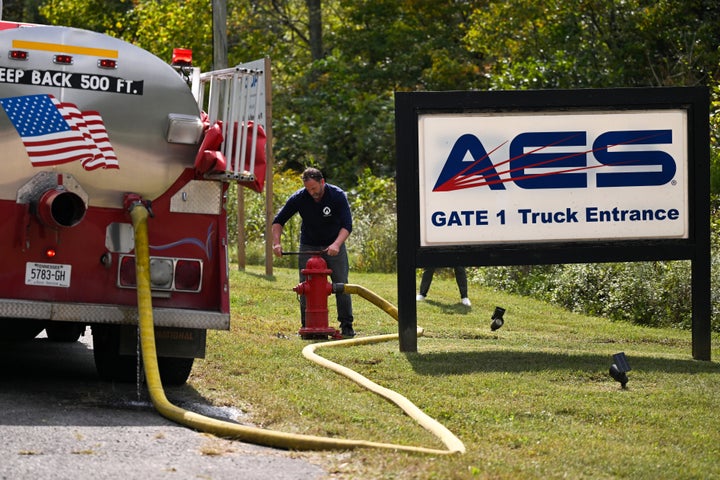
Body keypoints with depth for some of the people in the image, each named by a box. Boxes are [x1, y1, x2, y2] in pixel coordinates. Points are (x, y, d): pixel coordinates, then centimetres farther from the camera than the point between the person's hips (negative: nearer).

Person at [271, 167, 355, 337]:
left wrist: (336, 244, -41)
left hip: (334, 246, -1)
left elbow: (347, 225, -24)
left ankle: (346, 326, 2)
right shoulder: (299, 198, -14)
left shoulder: (338, 196, -18)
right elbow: (279, 220, -5)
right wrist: (276, 243, -20)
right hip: (308, 246, 1)